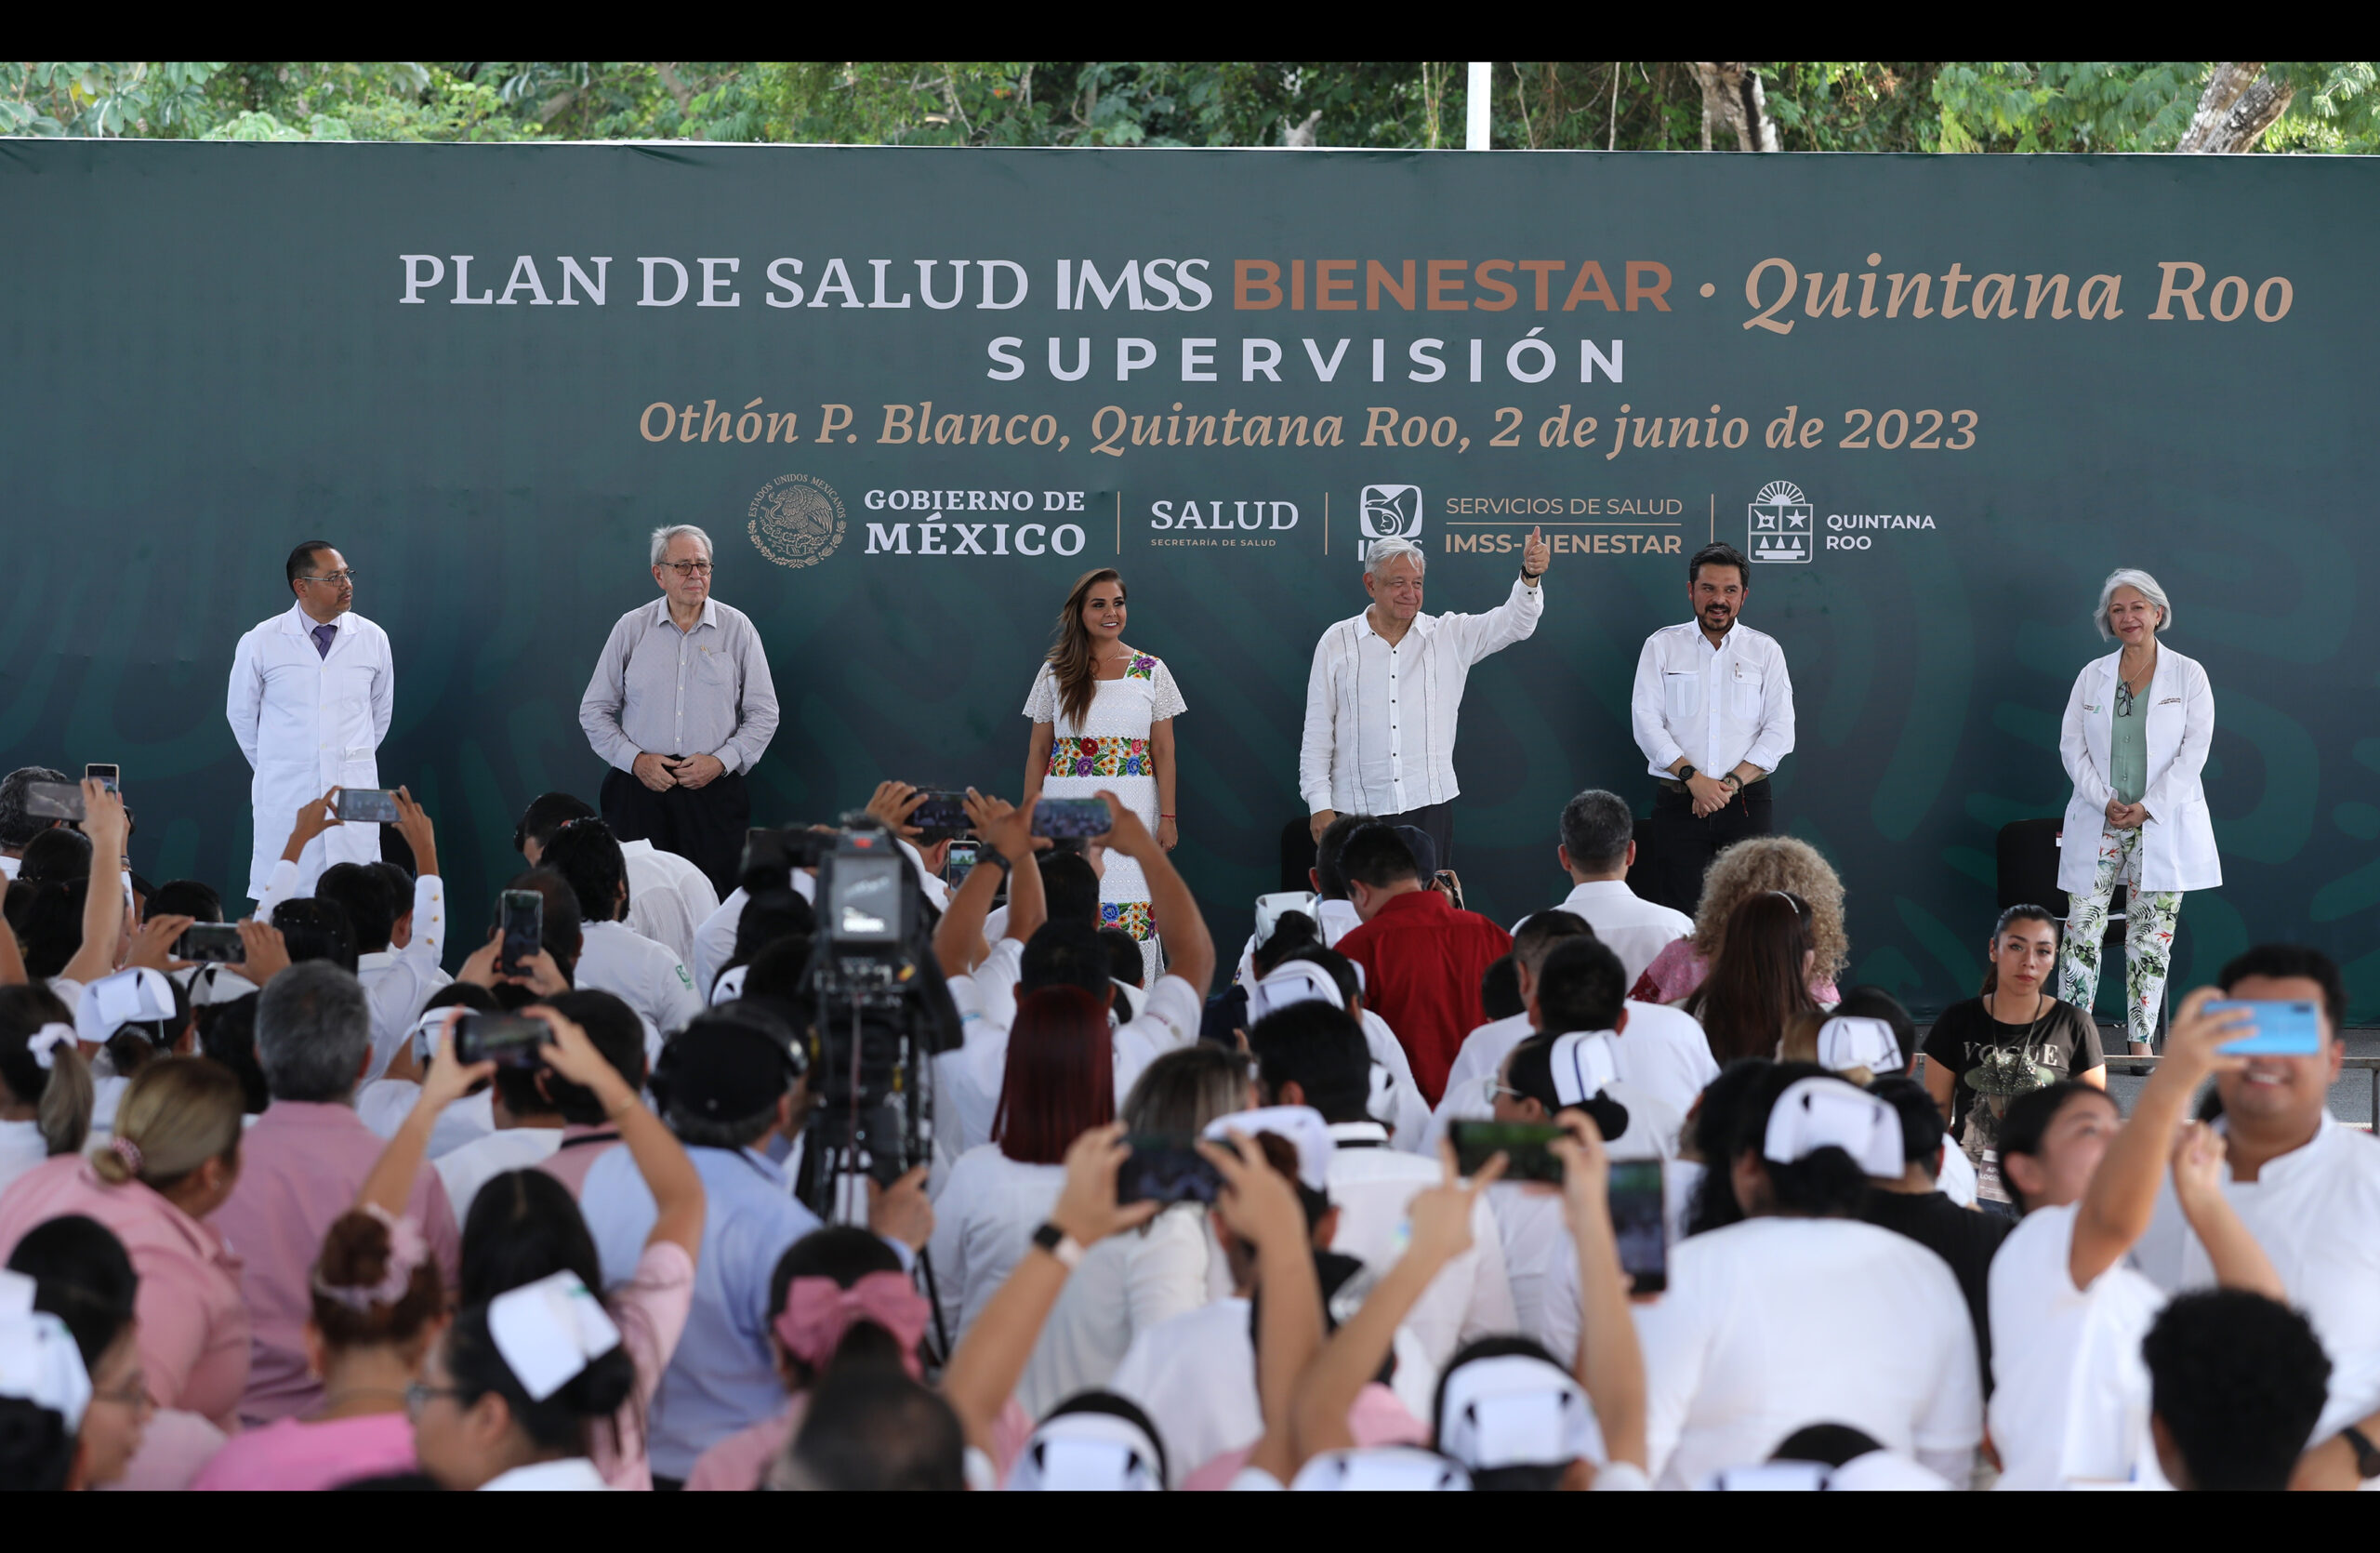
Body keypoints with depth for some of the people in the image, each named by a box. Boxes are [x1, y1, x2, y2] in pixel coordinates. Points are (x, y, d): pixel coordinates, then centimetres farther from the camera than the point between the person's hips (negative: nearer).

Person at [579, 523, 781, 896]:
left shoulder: (737, 628, 6)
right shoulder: (631, 628, 7)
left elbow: (763, 714, 7)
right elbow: (594, 711, 10)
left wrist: (720, 761, -7)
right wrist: (635, 760, -4)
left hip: (712, 789, 0)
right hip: (640, 787, 1)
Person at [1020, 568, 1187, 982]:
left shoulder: (1151, 671, 6)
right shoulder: (1055, 673, 7)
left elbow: (1163, 751, 5)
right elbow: (1038, 750, 9)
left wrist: (1167, 816, -1)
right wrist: (1028, 814, 4)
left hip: (1132, 809, 0)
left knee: (1130, 915, -7)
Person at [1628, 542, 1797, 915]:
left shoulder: (1765, 650, 11)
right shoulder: (1661, 646, 9)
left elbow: (1780, 731, 3)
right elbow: (1646, 722, -1)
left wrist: (1732, 782, -10)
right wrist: (1693, 778, -13)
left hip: (1747, 802, 1)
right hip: (1678, 801, 0)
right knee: (1678, 913, -8)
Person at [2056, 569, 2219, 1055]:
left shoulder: (2188, 675, 2)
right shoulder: (2093, 675, 8)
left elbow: (2195, 748, -4)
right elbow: (2072, 745, 5)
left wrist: (2147, 807, -12)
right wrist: (2104, 800, -10)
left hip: (2162, 825, -2)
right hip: (2099, 823, 2)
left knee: (2151, 935, 1)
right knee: (2082, 927, -4)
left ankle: (2141, 1041, 7)